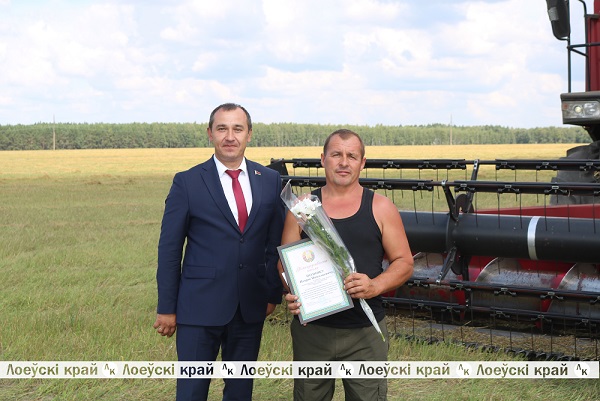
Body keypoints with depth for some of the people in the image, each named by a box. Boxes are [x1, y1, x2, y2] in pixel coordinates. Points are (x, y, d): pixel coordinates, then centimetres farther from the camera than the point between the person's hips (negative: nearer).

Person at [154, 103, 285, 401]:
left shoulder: (270, 181, 5)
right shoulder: (187, 183, -4)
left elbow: (276, 242, 10)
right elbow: (169, 249, -3)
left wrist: (273, 294, 7)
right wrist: (166, 308, -3)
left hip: (251, 308, 3)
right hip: (200, 306, -3)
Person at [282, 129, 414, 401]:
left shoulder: (380, 208, 2)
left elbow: (404, 263, 3)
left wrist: (375, 285, -17)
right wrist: (290, 294, -14)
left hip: (365, 331, -1)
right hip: (311, 328, 1)